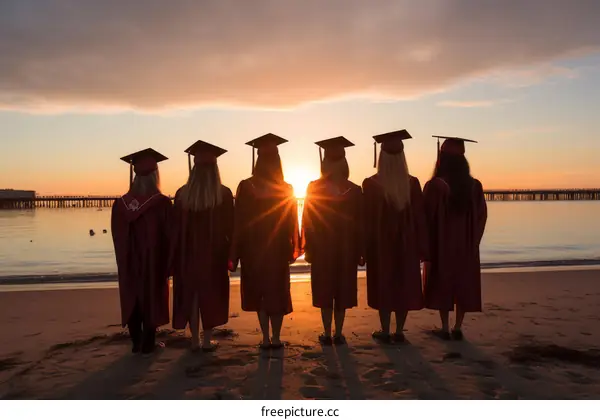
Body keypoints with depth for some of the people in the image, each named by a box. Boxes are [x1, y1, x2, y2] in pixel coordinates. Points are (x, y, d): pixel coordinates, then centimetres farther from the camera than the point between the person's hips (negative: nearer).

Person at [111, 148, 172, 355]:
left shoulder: (120, 204, -3)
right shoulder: (162, 203, -16)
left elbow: (118, 238, 5)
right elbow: (169, 236, -12)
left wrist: (125, 260, 16)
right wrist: (169, 265, -2)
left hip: (129, 262, 4)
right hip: (154, 262, -4)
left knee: (133, 300, 15)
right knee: (152, 300, 9)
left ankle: (136, 343, 24)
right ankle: (148, 344, 15)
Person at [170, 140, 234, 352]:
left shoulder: (182, 194, -5)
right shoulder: (223, 194, -11)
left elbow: (176, 229, -1)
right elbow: (229, 226, -7)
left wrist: (175, 258, 7)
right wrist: (231, 252, 4)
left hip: (188, 253, 2)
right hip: (214, 253, -2)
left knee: (190, 294, 13)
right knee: (211, 293, 10)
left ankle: (195, 341, 19)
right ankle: (207, 340, 14)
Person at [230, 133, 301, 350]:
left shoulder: (245, 187, -11)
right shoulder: (287, 189, -7)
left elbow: (239, 223, -8)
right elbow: (292, 223, 0)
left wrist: (235, 254, -2)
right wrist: (292, 249, 12)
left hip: (253, 250, 0)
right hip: (278, 250, 1)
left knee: (259, 292, 13)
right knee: (278, 293, 14)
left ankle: (266, 338, 15)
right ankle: (276, 338, 17)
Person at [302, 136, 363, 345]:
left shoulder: (314, 189, -8)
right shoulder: (354, 190, -4)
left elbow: (308, 222, -5)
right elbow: (360, 223, -2)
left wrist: (308, 249, 3)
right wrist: (360, 251, 4)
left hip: (321, 249, -1)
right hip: (347, 249, 1)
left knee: (324, 291, 9)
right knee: (343, 291, 11)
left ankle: (327, 334, 11)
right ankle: (338, 334, 15)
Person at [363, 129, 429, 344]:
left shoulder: (371, 184, -11)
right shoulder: (412, 183, -5)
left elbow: (367, 218, -8)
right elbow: (420, 218, -2)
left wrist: (365, 247, 0)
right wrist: (422, 248, 5)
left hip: (380, 243, -2)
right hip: (407, 243, 2)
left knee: (383, 285, 9)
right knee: (405, 285, 11)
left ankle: (385, 331, 15)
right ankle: (399, 331, 17)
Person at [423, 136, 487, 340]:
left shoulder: (435, 185, -15)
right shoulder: (474, 186, -3)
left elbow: (428, 217, -10)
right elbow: (481, 215, 4)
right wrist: (472, 240, 16)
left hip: (442, 244, -3)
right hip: (466, 245, 3)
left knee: (442, 285, 8)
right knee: (464, 285, 12)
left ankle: (445, 329, 13)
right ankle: (457, 329, 16)